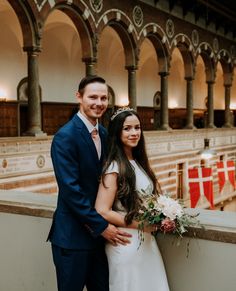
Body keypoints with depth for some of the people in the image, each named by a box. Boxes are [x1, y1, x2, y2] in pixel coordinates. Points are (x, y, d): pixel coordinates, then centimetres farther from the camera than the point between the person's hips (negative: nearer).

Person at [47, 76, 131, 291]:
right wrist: (101, 226, -16)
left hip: (100, 233, 7)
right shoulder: (65, 136, -16)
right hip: (73, 236, -7)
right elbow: (70, 189, -20)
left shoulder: (105, 134, 8)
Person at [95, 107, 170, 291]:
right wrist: (141, 225, -15)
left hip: (147, 241, 7)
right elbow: (102, 211, -20)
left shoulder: (138, 162, 6)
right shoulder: (114, 167, -16)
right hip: (127, 243, -7)